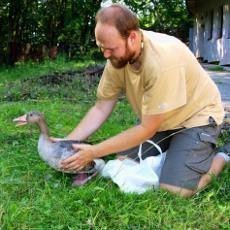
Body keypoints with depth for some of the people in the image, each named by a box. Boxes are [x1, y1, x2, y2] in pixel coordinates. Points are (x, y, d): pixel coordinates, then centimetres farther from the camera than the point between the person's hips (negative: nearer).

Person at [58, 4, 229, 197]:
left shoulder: (163, 60, -36)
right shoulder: (117, 57, -15)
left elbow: (147, 129, -28)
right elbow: (101, 109, -5)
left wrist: (93, 152, -25)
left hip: (196, 116, -6)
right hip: (156, 120, 7)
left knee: (173, 189, -19)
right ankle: (171, 148, 20)